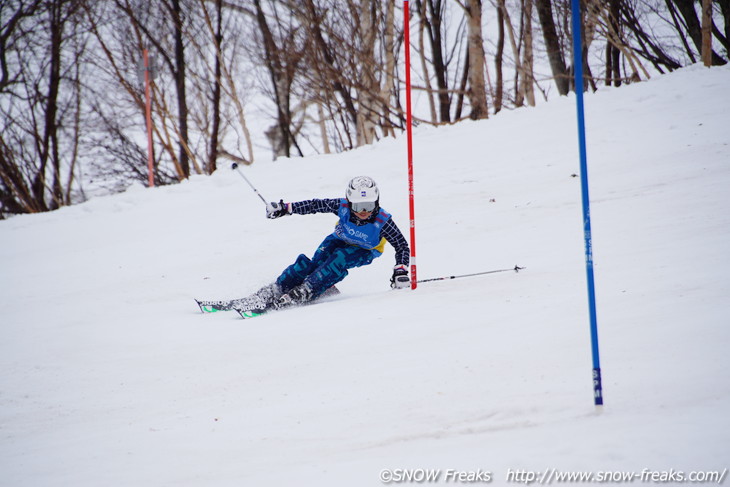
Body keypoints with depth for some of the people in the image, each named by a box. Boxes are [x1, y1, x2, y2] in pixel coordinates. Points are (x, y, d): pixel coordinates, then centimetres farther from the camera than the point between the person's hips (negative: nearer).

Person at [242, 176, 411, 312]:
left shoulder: (383, 221, -34)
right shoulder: (342, 206, -28)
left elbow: (402, 246, -24)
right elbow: (316, 205, -13)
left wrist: (401, 272, -36)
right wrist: (285, 208, -14)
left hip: (364, 251, -2)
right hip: (339, 240, 2)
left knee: (338, 259, -33)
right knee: (317, 261, -25)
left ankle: (305, 292, -35)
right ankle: (277, 289, -25)